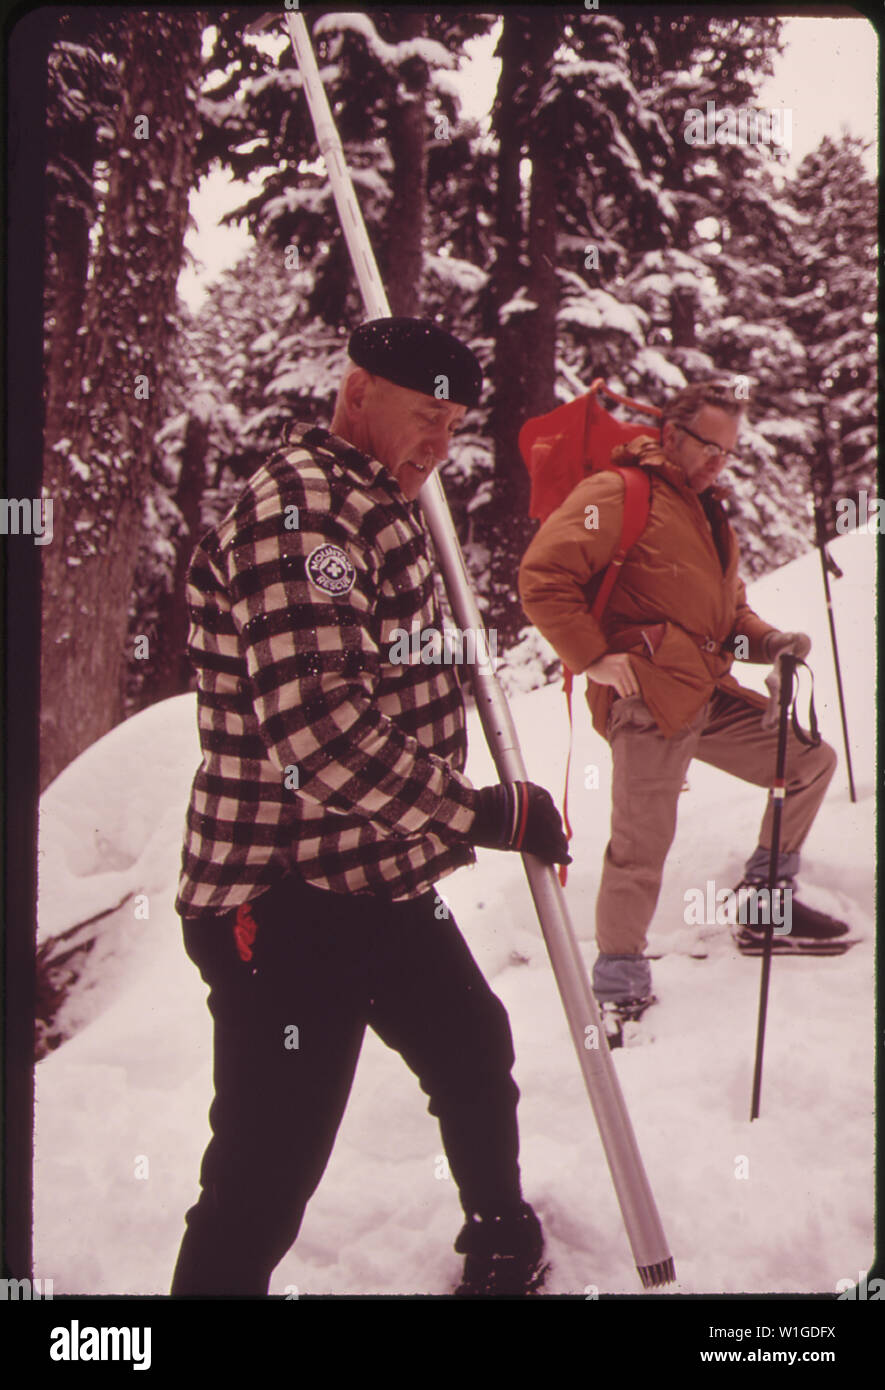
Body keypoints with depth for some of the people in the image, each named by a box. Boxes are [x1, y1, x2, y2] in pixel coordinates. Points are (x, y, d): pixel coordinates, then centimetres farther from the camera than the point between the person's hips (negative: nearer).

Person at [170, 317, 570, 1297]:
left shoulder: (379, 509, 16)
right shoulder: (300, 508, -19)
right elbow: (315, 727, -30)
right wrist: (487, 813, -21)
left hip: (385, 887, 11)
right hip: (285, 909, -11)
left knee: (476, 1057, 26)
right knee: (264, 1182, -5)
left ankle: (503, 1247, 50)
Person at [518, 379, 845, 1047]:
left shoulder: (709, 510, 26)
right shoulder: (618, 493, -3)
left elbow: (727, 609, 31)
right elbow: (543, 576, -13)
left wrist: (766, 639, 10)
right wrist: (595, 658, -16)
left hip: (712, 695, 9)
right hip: (649, 699, -9)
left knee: (811, 761, 12)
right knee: (642, 847, -12)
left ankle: (765, 904, 21)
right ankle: (620, 983, 2)